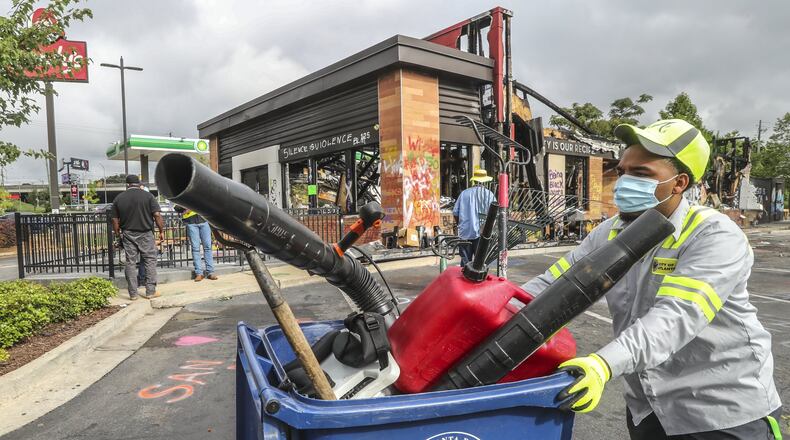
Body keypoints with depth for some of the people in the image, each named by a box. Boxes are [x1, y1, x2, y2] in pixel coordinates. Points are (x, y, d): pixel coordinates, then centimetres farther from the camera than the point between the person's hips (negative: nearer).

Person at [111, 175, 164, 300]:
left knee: (130, 262, 7)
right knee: (150, 261, 4)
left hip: (128, 234, 3)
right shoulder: (147, 196, -3)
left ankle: (133, 293, 10)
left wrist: (118, 233, 17)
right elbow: (157, 215, -9)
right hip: (145, 234, -3)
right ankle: (150, 291, 3)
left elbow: (115, 220, 6)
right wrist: (161, 231, -2)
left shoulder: (118, 198, 5)